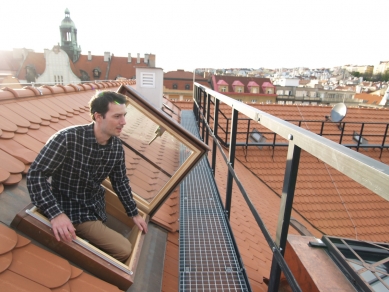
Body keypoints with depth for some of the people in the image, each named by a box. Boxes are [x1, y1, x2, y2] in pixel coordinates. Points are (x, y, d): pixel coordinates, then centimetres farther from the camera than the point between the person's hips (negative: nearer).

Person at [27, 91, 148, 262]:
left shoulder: (117, 146, -7)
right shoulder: (68, 138, -26)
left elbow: (120, 181, 6)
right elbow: (35, 175, -23)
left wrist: (134, 213, 9)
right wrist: (55, 214, -35)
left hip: (96, 206, 7)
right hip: (70, 209, -7)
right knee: (124, 250, -10)